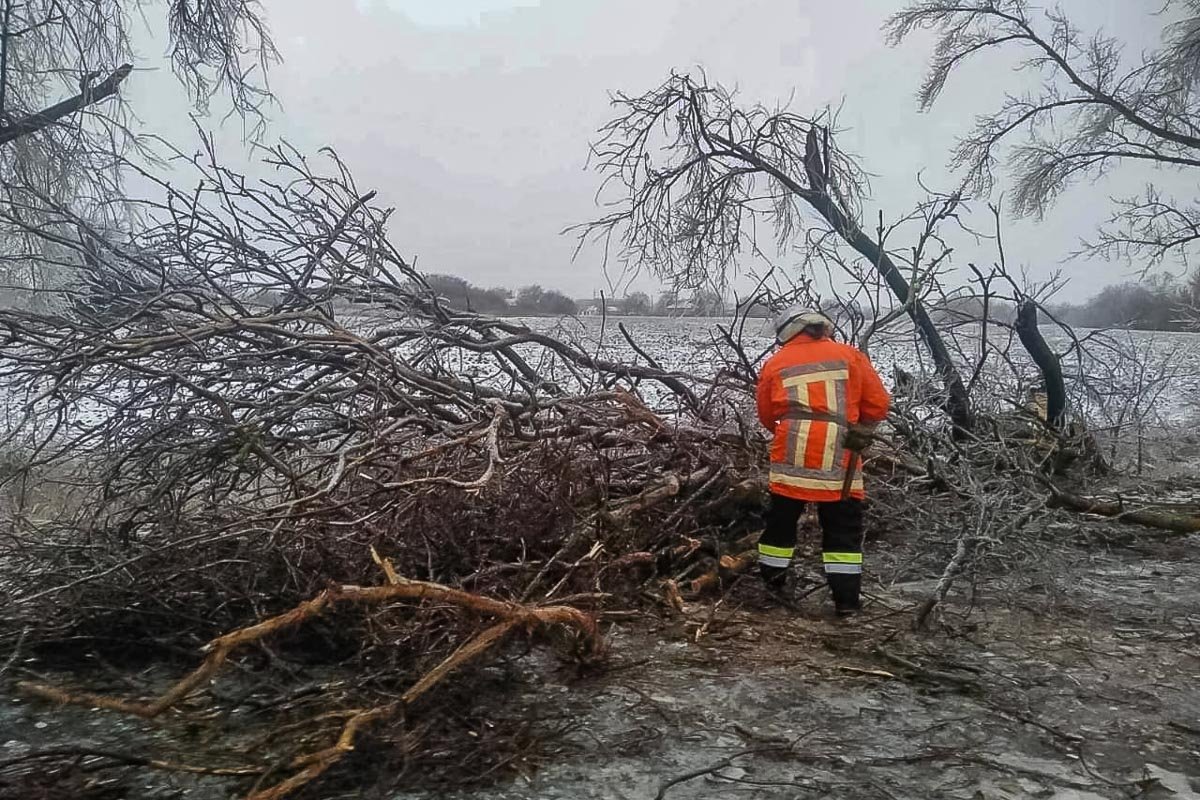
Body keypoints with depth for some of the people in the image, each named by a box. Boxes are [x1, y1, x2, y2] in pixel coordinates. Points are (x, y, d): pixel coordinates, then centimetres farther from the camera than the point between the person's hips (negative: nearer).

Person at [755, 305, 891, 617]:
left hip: (791, 460, 1)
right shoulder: (849, 356, 5)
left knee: (781, 522, 16)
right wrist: (862, 430, 22)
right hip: (839, 462, -1)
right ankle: (846, 600, 10)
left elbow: (766, 416, 15)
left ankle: (770, 585, 28)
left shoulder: (775, 364, 7)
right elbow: (878, 404, 6)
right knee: (844, 530, 9)